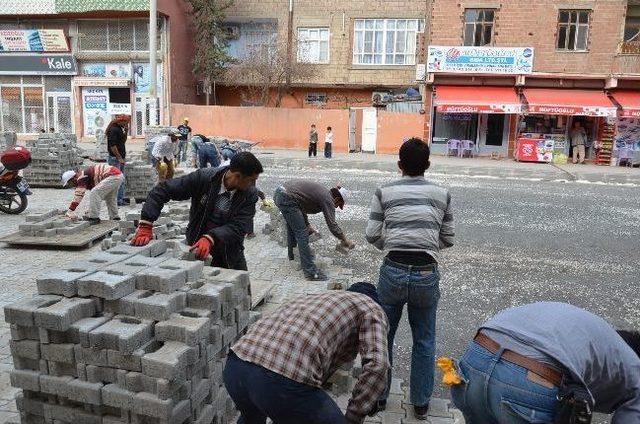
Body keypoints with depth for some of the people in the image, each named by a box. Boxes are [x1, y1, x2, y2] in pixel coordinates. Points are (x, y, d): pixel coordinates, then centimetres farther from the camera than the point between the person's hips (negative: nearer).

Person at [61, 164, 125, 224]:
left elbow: (78, 195, -13)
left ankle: (94, 217, -7)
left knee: (94, 193, -11)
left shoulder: (81, 176, -7)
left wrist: (70, 212, -10)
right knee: (109, 198, 26)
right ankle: (115, 217, 34)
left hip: (113, 176, -11)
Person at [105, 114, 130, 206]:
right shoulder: (113, 129, -14)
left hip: (120, 158, 10)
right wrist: (119, 158, -18)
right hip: (115, 158, -10)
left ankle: (121, 199, 18)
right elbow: (112, 145, -20)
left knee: (122, 181, 12)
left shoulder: (120, 128, 16)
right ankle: (116, 201, -4)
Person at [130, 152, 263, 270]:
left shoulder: (250, 195, -16)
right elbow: (162, 190, -15)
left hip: (230, 254, 1)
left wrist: (211, 238, -43)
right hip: (197, 247, -1)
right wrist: (145, 226, -22)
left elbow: (238, 227, -25)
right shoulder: (204, 178, -18)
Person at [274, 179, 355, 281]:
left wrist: (307, 226, 33)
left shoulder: (321, 192, 20)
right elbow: (332, 225, -12)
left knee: (293, 226, 30)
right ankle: (310, 271, -2)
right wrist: (346, 241, -3)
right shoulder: (328, 199, -6)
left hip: (279, 192, 10)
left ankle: (292, 255, 48)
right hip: (287, 199, -10)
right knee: (302, 234, -5)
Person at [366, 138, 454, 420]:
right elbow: (448, 239, 8)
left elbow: (372, 235, -2)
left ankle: (379, 396, 34)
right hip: (426, 274, 1)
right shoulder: (442, 194, 6)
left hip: (392, 271, -1)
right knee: (424, 341, 18)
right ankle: (420, 404, 32)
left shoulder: (385, 192, 3)